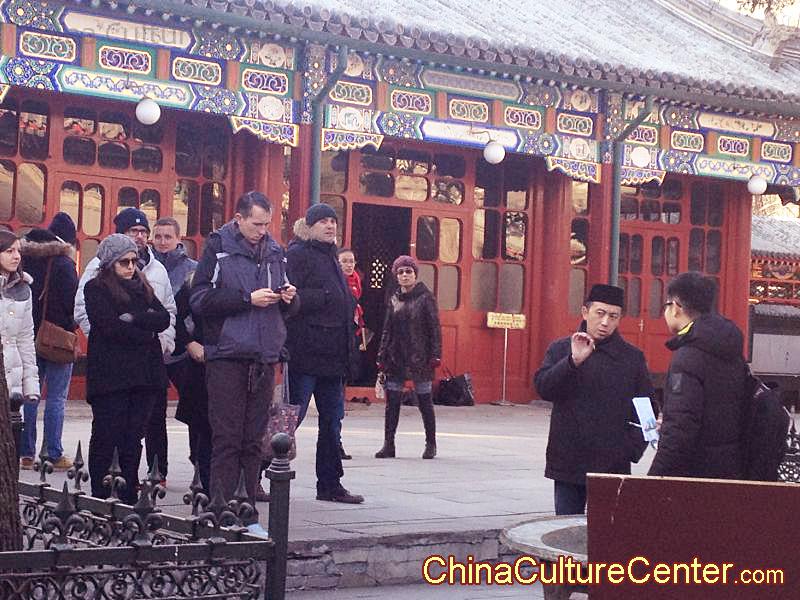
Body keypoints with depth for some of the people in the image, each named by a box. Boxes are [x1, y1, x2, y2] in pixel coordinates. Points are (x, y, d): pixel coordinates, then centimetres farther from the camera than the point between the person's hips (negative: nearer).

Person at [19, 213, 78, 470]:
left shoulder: (29, 260, 5)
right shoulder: (63, 264, -12)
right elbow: (72, 301, -14)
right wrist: (72, 326, 4)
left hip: (30, 335, 5)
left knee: (30, 396, 10)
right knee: (56, 399, 0)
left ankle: (26, 453, 11)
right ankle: (55, 455, 2)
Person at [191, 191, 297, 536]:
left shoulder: (274, 252, 13)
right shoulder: (218, 248, -1)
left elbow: (288, 309, 21)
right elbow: (200, 300, -9)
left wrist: (289, 297, -1)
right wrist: (248, 298, -14)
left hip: (264, 357, 5)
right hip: (227, 356, -5)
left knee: (253, 441, 7)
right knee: (227, 439, -4)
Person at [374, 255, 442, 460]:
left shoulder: (425, 297, -3)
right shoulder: (394, 299, 11)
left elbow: (434, 328, -5)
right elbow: (387, 330, 14)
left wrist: (435, 355, -12)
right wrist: (382, 356, 8)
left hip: (419, 357, -4)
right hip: (395, 357, 4)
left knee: (425, 401, 3)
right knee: (392, 402, 2)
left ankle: (431, 444, 13)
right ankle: (388, 444, 7)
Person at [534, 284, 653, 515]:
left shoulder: (633, 358, 5)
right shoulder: (560, 349, 7)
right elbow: (543, 388, -8)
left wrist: (632, 448, -6)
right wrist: (573, 361, -20)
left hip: (613, 466, -1)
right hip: (568, 464, 1)